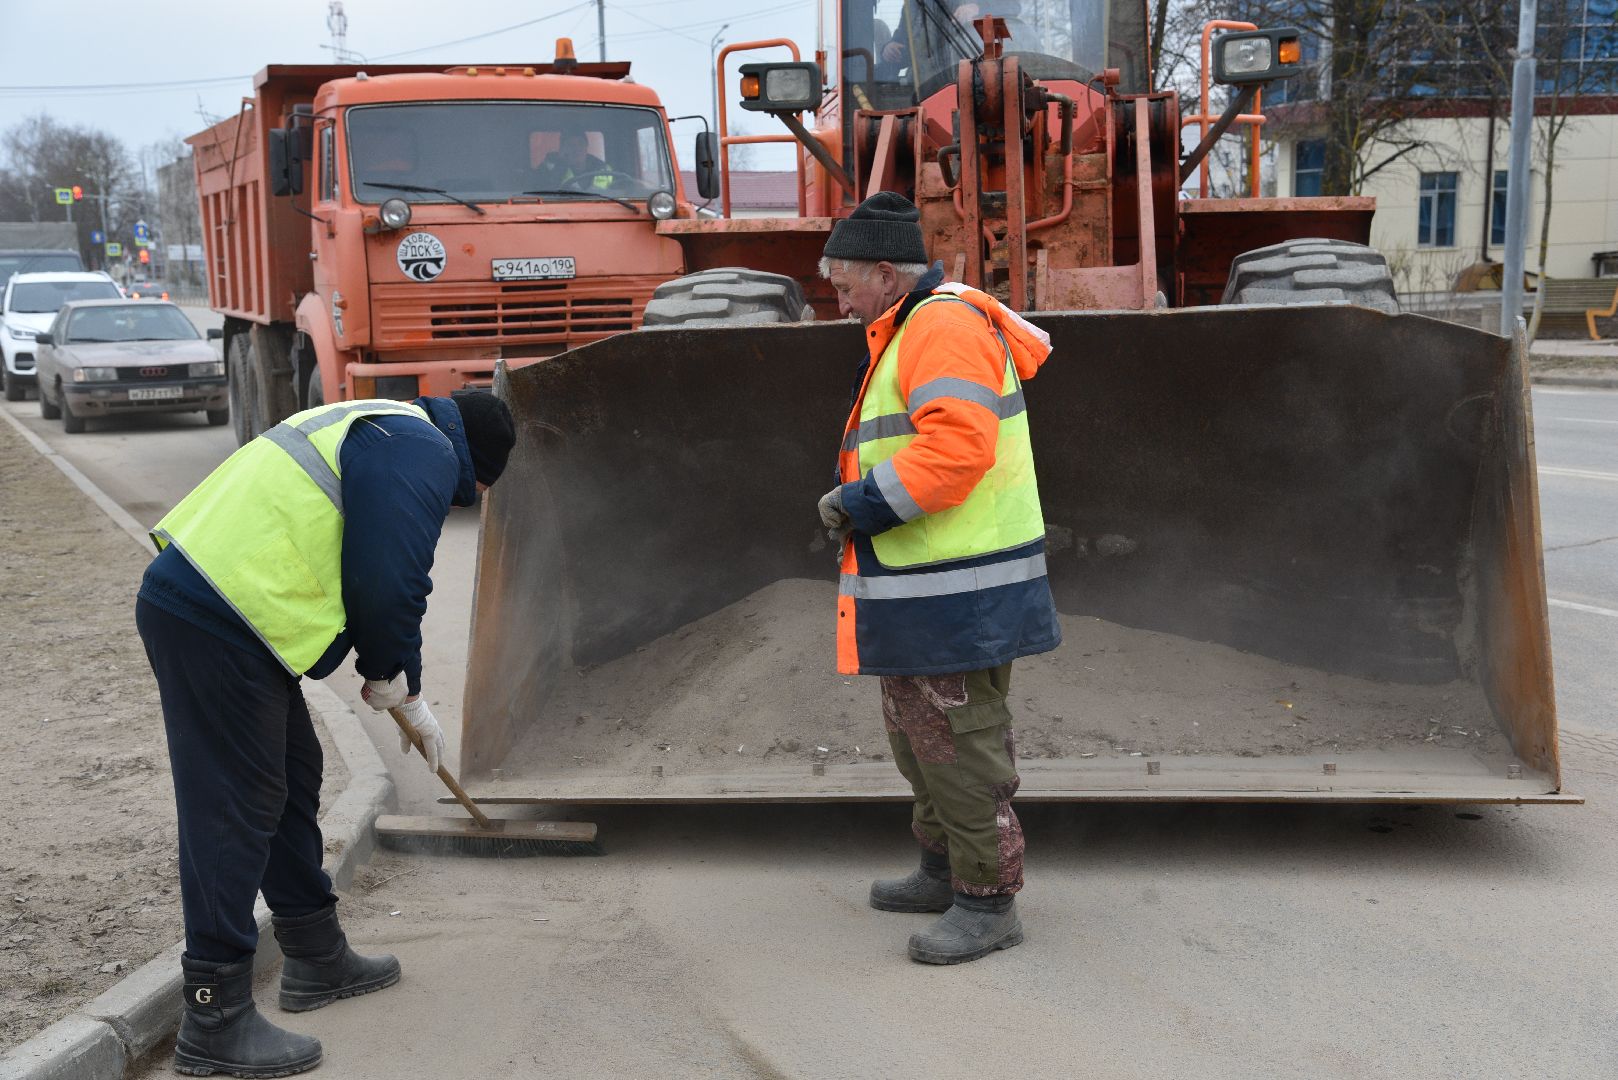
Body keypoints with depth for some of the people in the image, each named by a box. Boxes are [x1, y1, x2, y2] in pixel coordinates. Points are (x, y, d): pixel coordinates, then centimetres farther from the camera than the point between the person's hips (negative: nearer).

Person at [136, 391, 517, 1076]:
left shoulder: (383, 431, 26)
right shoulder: (426, 455, -8)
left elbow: (378, 577, 31)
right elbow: (388, 584, -16)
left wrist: (407, 695, 33)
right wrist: (392, 676, 4)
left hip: (185, 600, 11)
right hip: (215, 629, -11)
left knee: (292, 776, 19)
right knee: (235, 808, -6)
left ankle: (317, 960, 33)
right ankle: (215, 1023, 1)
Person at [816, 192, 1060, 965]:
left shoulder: (943, 327, -14)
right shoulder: (909, 332, 20)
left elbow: (957, 443, -26)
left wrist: (866, 503, -20)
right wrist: (858, 497, 8)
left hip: (957, 595, -11)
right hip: (922, 584, 11)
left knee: (956, 743, -5)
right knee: (915, 730, 20)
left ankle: (988, 901, 5)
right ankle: (944, 871, 33)